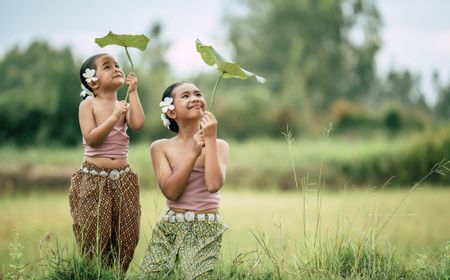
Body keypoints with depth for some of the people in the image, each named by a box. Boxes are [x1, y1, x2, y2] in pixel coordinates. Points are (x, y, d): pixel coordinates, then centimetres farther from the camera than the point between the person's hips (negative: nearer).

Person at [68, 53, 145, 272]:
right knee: (94, 234, -2)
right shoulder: (88, 105, -4)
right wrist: (114, 117, -19)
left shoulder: (124, 106, 8)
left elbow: (138, 124, -12)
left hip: (122, 178, 4)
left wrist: (133, 92, -8)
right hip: (93, 178, -4)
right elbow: (91, 138, -15)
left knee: (126, 233, 4)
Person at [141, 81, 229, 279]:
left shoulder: (219, 145, 1)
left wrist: (210, 139, -13)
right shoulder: (161, 147, 3)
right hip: (170, 228, 2)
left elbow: (213, 185, -17)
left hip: (207, 230, -1)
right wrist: (194, 153, -15)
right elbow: (170, 191, -10)